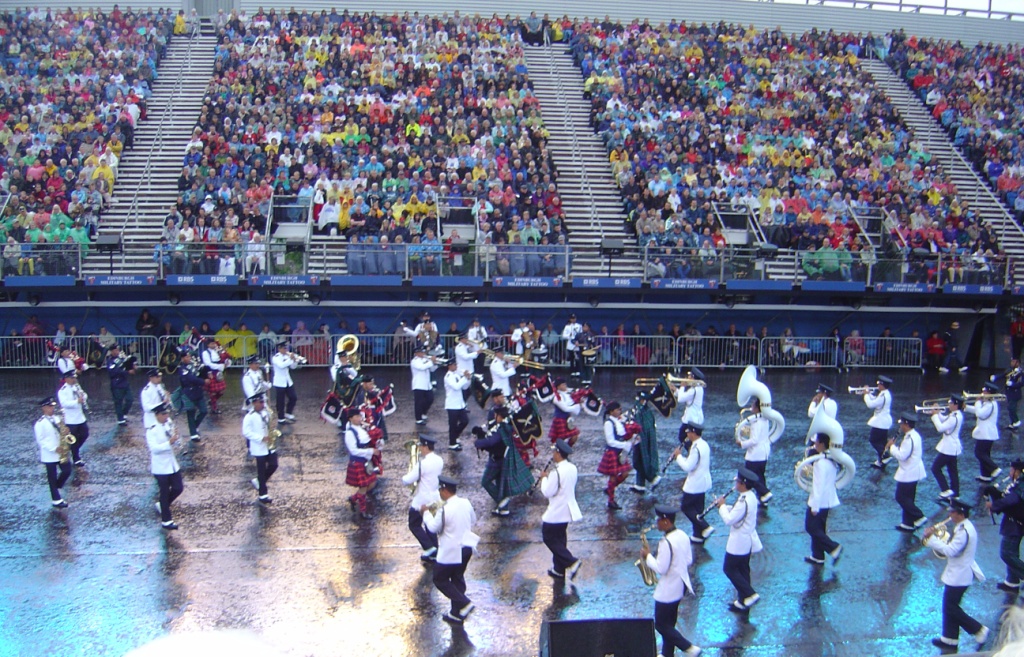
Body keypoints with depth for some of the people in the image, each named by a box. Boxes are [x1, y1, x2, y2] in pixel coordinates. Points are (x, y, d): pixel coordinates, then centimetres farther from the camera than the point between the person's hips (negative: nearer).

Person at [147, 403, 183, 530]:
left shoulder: (169, 425, 2)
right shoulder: (151, 430, -18)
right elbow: (154, 448, -26)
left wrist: (175, 437, -12)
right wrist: (169, 442, -36)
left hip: (172, 464, 7)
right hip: (160, 467, -6)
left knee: (178, 488, 9)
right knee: (165, 492, 3)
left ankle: (162, 505, 34)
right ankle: (166, 520, 16)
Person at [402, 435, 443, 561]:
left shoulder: (422, 464, -25)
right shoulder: (439, 461, 0)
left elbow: (407, 480, -23)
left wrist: (406, 476, -1)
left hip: (421, 501, -7)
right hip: (435, 499, 7)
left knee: (414, 525, 9)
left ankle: (429, 547, -2)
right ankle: (434, 553, 20)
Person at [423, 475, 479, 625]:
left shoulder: (445, 510, -24)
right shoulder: (466, 503, -3)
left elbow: (433, 527, -11)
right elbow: (473, 521, 12)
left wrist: (426, 513, 4)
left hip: (451, 552, -7)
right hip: (466, 548, 8)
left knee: (440, 580, 9)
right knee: (457, 578, 21)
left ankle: (464, 604, -1)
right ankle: (457, 613, 28)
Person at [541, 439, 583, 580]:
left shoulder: (556, 472, -25)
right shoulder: (572, 468, 2)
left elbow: (548, 492, -20)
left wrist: (544, 478, -5)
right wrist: (549, 478, 8)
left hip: (556, 513, -9)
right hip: (567, 509, 9)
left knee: (549, 538, 3)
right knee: (559, 538, 18)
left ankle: (571, 562, -6)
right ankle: (559, 569, 25)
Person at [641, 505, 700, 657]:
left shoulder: (666, 542, -26)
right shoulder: (683, 535, 1)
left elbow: (661, 569, -24)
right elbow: (689, 560, 9)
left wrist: (648, 556, -11)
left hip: (668, 589, -9)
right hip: (681, 584, 9)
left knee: (661, 624, 5)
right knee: (669, 622, 19)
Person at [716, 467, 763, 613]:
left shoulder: (744, 501, -28)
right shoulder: (751, 496, 3)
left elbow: (729, 519, -26)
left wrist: (722, 506, -12)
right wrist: (725, 506, 1)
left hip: (739, 542, -10)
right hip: (748, 540, 10)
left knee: (729, 568, 3)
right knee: (743, 569, 16)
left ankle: (750, 595, -2)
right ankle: (743, 602, 24)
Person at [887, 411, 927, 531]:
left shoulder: (909, 438, -24)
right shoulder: (914, 435, 9)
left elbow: (902, 456, -26)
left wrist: (891, 446, -13)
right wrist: (893, 447, 4)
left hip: (908, 473, -10)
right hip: (913, 471, 10)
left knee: (901, 497, -2)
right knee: (908, 498, 15)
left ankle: (919, 517, -1)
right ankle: (908, 523, 21)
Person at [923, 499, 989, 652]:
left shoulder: (964, 530, -25)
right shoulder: (962, 527, 8)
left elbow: (951, 550, -27)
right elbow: (951, 547, 13)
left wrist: (931, 538, -22)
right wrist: (934, 538, 2)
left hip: (959, 575, -10)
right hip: (956, 573, 10)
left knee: (951, 607, -2)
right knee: (950, 606, 15)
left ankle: (979, 630, 6)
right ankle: (950, 640, 23)